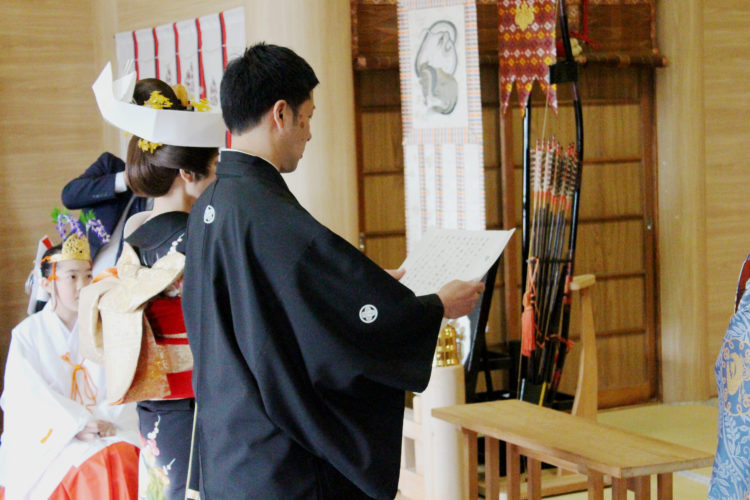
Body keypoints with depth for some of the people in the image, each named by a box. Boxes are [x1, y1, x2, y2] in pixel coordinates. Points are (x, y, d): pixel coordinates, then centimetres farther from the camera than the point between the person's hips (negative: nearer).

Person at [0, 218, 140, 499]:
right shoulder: (28, 334, 6)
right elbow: (29, 397, -5)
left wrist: (105, 422, -14)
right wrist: (76, 425, -17)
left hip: (107, 432, 3)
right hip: (48, 436, -3)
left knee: (126, 458, -30)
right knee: (97, 467, -32)